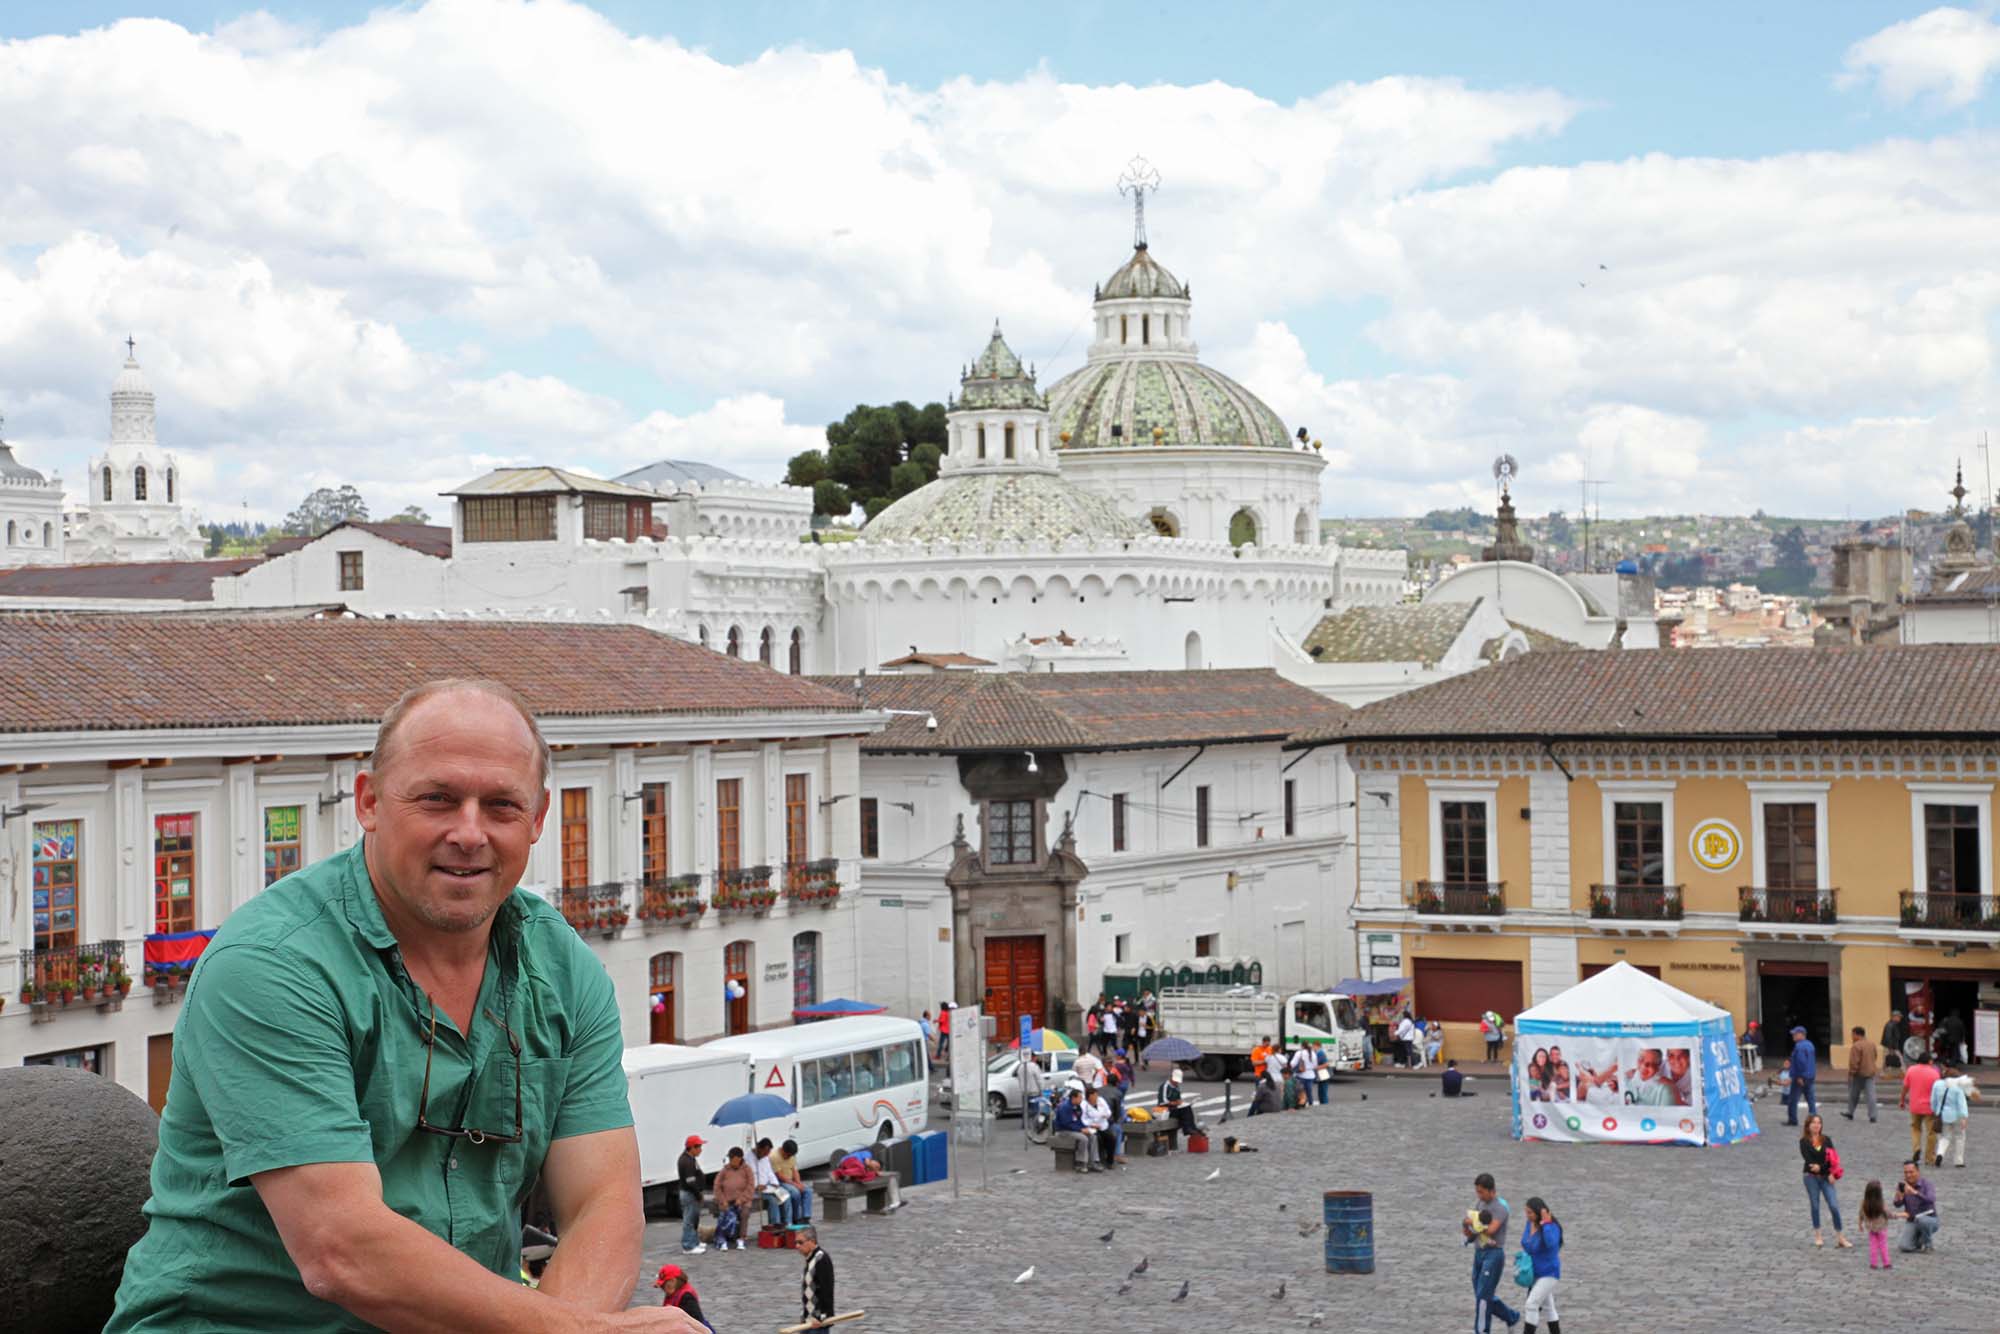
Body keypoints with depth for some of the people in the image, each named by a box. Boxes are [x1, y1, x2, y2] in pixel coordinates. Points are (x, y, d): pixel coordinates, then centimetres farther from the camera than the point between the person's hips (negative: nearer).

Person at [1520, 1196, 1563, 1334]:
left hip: (1549, 1273, -8)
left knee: (1531, 1304, -15)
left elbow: (1551, 1244, -45)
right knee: (1547, 1307, 17)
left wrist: (1546, 1223, -41)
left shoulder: (1552, 1227, -24)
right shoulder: (1531, 1223, -3)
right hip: (1535, 1273, 8)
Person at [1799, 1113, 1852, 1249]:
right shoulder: (1804, 1141, -3)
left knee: (1834, 1206, -5)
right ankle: (1817, 1236, 18)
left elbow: (1833, 1158, -1)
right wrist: (1820, 1167, -19)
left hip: (1825, 1177, 2)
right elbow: (1808, 1158, -12)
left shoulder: (1826, 1140, 5)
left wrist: (1831, 1173, -14)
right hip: (1811, 1176, -2)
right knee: (1815, 1206, 5)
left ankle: (1840, 1237, 0)